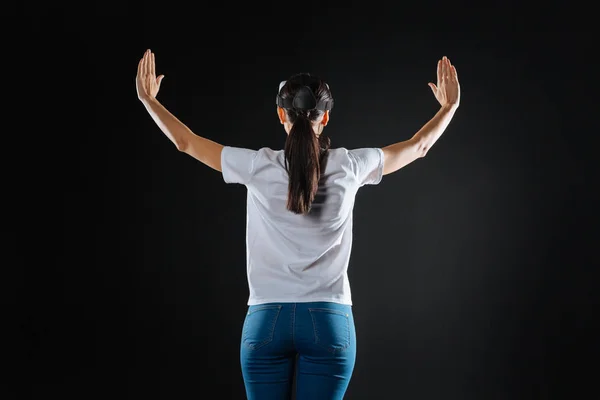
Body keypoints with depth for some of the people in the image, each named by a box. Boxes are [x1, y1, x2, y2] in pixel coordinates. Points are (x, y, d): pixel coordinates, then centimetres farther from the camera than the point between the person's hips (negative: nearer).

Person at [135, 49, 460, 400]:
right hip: (329, 322, 0)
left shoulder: (259, 167, -5)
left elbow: (186, 142, 8)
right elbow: (418, 147, 13)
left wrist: (148, 99, 22)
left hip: (267, 320, 0)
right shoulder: (348, 167, -2)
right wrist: (450, 106, 29)